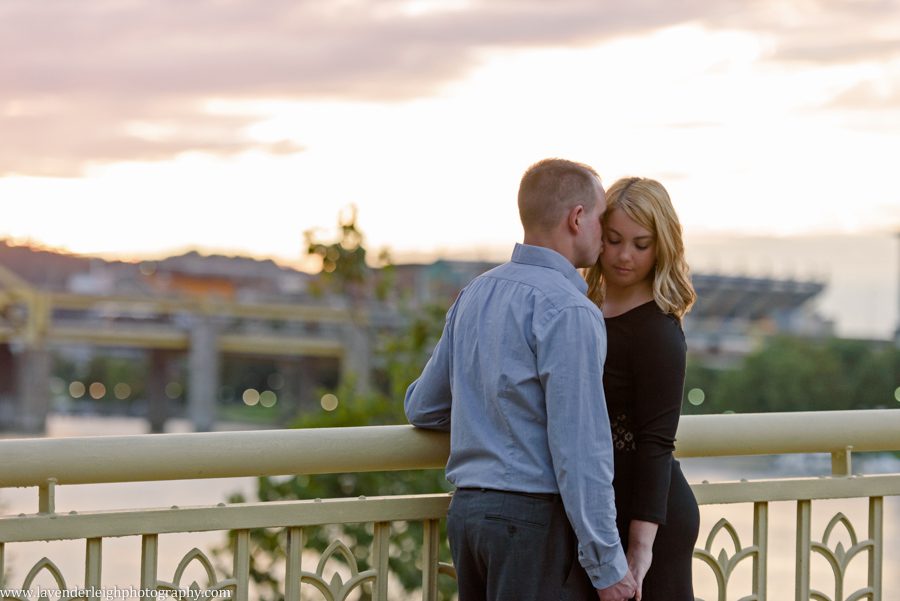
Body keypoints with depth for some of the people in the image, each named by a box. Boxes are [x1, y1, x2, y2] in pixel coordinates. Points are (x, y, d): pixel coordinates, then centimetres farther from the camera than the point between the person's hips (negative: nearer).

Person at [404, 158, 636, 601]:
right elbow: (580, 447, -18)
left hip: (466, 509, 8)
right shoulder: (568, 311, -14)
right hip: (532, 515, -8)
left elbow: (422, 407, 19)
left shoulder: (475, 293, 11)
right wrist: (607, 564, -13)